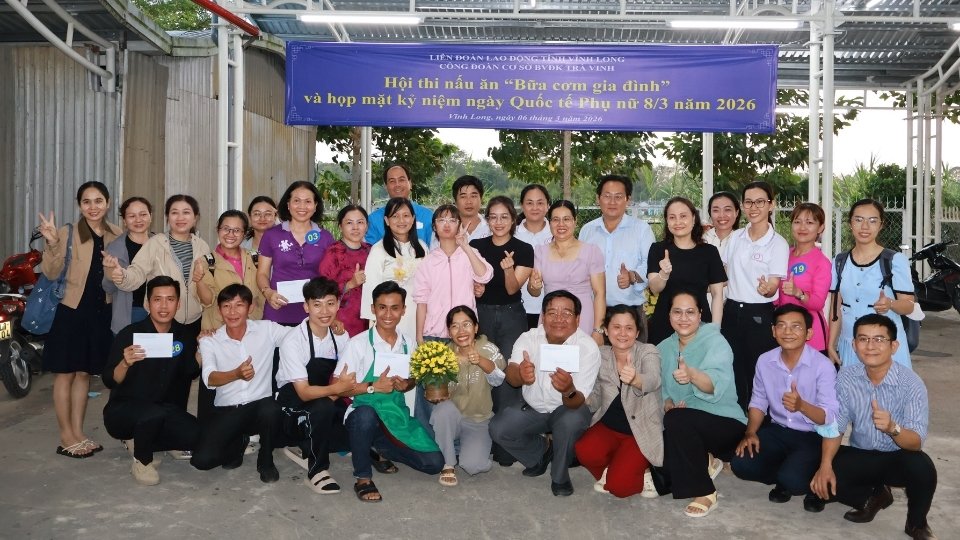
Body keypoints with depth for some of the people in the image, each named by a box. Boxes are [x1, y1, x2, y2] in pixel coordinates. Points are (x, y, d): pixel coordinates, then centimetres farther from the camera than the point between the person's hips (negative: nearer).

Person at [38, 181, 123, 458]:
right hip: (70, 310, -4)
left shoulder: (117, 235, 5)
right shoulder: (67, 233, -7)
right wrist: (52, 244, -27)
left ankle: (78, 433, 22)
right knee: (65, 373, 3)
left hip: (101, 312, 4)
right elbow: (51, 274, -14)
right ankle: (66, 437, 13)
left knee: (84, 372, 13)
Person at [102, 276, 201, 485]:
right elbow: (109, 382, -18)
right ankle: (141, 461, -7)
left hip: (162, 408, 5)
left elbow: (189, 374, 6)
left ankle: (140, 443, 8)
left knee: (194, 435, -19)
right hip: (122, 410, -5)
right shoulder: (130, 334, -16)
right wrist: (125, 363, -39)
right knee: (154, 413, -37)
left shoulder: (183, 335, -3)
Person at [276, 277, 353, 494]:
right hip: (293, 401, -6)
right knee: (324, 407, -36)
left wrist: (343, 388, -24)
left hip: (327, 401, 6)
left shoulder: (341, 336, -6)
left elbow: (343, 381, 0)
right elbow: (304, 392, -24)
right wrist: (336, 388, -40)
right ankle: (317, 470, -19)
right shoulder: (293, 341, -22)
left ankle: (306, 447, 8)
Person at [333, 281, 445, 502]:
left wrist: (406, 385, -5)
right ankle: (363, 478, -16)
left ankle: (382, 450, 20)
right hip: (365, 413, -5)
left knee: (434, 463, -8)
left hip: (397, 414, 5)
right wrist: (373, 387, -19)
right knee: (366, 415, -42)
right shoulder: (358, 343, -10)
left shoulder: (409, 344, 5)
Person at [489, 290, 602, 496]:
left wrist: (569, 390, -54)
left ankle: (560, 476, -6)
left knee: (571, 421, -35)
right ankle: (542, 451, 12)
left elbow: (578, 403, -29)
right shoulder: (529, 338, -14)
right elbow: (510, 375, -31)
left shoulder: (588, 348, -23)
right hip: (533, 408, 3)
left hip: (568, 409, -3)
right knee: (497, 429, -18)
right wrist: (520, 374, -56)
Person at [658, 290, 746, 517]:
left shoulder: (715, 341, -13)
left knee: (677, 419, -34)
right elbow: (661, 387, 7)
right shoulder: (664, 348, 6)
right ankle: (703, 464, 12)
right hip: (685, 429, 7)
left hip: (724, 423, -6)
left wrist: (692, 374, -53)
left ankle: (705, 493, -18)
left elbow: (717, 383, -32)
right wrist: (667, 403, -17)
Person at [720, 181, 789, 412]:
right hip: (732, 312, 4)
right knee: (734, 375, 8)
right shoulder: (735, 237, 6)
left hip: (760, 315, -4)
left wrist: (767, 289, -31)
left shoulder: (778, 244, -7)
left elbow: (773, 289, -12)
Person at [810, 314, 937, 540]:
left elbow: (916, 442, -25)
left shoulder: (911, 383, -20)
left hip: (897, 458, -2)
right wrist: (825, 465, -23)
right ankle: (874, 496, 11)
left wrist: (892, 428, -48)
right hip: (860, 455, 3)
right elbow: (835, 426, -7)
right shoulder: (846, 377, -11)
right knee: (821, 481, -23)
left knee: (921, 466, -36)